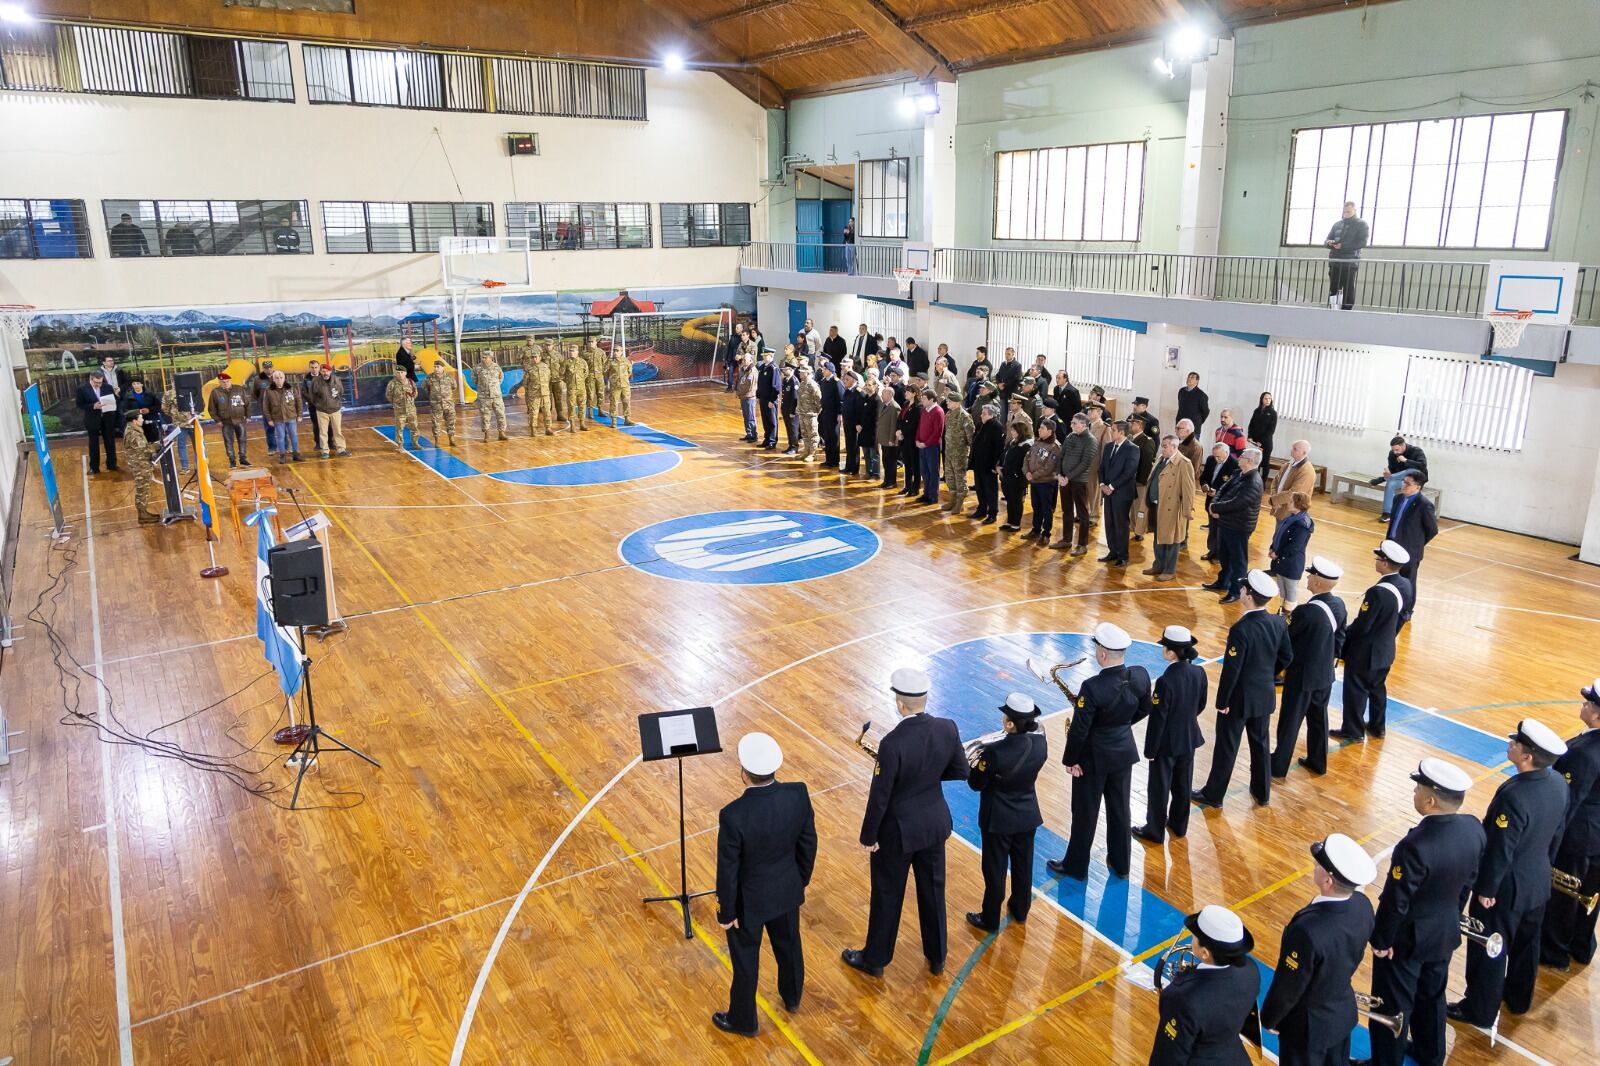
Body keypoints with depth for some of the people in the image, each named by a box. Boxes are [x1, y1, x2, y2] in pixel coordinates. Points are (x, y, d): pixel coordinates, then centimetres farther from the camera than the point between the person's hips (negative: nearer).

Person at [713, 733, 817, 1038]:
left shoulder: (733, 816, -35)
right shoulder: (798, 795, -22)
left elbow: (728, 871, -22)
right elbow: (808, 844, -6)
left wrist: (726, 912, -6)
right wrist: (801, 879, 12)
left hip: (749, 901, -4)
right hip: (787, 890, 4)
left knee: (745, 961, 20)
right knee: (789, 945, 30)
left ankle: (743, 1020, 44)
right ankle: (792, 998, 56)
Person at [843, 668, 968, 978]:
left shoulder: (892, 744, -31)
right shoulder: (948, 729, -15)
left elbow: (879, 797, -22)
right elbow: (960, 771, 1)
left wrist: (868, 837, -9)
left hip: (898, 831, -5)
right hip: (935, 824, 5)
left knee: (887, 896, 16)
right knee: (933, 891, 23)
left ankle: (875, 959, 37)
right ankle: (937, 958, 42)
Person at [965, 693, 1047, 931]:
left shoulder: (995, 753, -32)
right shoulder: (1040, 743, -16)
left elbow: (976, 784, -18)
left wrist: (976, 761, -1)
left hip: (998, 819, -5)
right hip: (1028, 815, 5)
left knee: (995, 869, 14)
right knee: (1023, 864, 24)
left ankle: (990, 919, 31)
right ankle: (1020, 909, 45)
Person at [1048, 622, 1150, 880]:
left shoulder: (1092, 687, -31)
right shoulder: (1141, 676, -14)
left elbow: (1079, 729, -23)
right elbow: (1144, 710, 4)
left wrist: (1070, 760, -9)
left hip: (1093, 757, -5)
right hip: (1124, 752, 5)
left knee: (1085, 812, 13)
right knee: (1120, 809, 22)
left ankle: (1076, 866, 30)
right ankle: (1120, 863, 38)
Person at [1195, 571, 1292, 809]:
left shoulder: (1241, 629, -27)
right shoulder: (1278, 623, -8)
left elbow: (1231, 670, -23)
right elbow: (1286, 657, 5)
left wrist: (1222, 701, -12)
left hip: (1239, 699, -6)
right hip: (1265, 696, 6)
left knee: (1226, 747, 8)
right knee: (1261, 744, 21)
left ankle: (1213, 795, 21)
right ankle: (1262, 792, 35)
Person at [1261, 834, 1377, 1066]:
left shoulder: (1308, 929, -41)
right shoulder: (1362, 905, -19)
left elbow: (1288, 987, -25)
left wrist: (1269, 1018, -6)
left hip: (1308, 1025, -6)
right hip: (1344, 1012, 6)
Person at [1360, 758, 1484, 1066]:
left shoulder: (1415, 846, -37)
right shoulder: (1474, 829, -15)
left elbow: (1395, 902, -26)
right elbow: (1469, 881, 2)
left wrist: (1380, 940, -10)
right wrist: (1451, 914, 18)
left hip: (1406, 938, -7)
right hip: (1446, 931, 7)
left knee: (1394, 1005, 15)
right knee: (1431, 995, 29)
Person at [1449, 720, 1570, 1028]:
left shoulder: (1513, 795, -35)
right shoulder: (1558, 783, -10)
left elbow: (1500, 851, -26)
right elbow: (1557, 834, 5)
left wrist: (1485, 890, -13)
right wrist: (1543, 864, 20)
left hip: (1507, 887, -8)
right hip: (1539, 881, 8)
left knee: (1488, 951, 11)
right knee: (1526, 942, 27)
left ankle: (1480, 1010, 28)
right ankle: (1519, 998, 48)